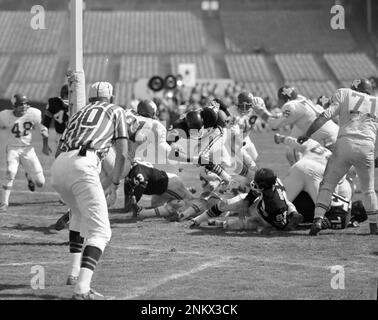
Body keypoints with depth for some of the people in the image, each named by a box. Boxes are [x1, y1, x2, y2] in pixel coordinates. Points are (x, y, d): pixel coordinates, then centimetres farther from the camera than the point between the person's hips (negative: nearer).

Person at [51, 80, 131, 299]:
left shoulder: (79, 113, 34)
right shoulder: (116, 111, 21)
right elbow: (122, 154, 11)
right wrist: (115, 184, 23)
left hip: (58, 166, 6)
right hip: (83, 165, -6)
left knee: (80, 213, 35)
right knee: (100, 231, -7)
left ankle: (75, 272, 31)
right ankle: (82, 288, -27)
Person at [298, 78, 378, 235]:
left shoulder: (343, 93, 14)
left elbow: (326, 115, 2)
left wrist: (307, 134, 5)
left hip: (344, 142, -1)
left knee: (328, 183, 9)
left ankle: (318, 219, -6)